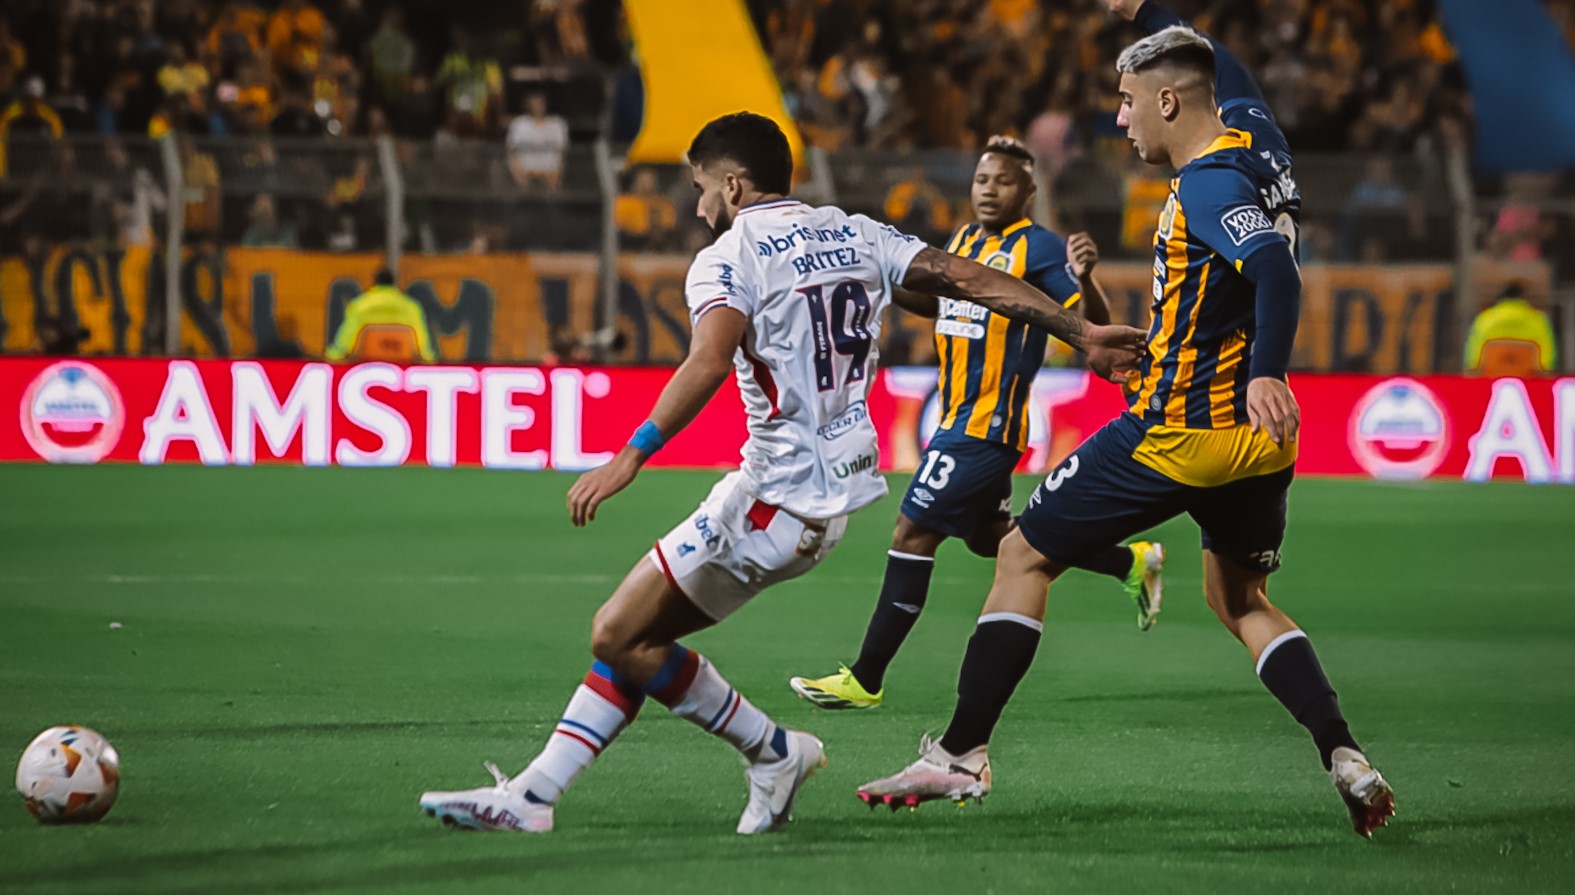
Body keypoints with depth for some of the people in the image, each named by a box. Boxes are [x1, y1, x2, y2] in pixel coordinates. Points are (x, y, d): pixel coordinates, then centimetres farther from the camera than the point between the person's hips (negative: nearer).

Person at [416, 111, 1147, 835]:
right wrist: (1082, 334, 10)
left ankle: (773, 751, 7)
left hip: (777, 497, -9)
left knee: (620, 636, -3)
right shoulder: (853, 234, 13)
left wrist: (630, 456, -34)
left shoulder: (728, 258, -9)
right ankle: (530, 795, 11)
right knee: (633, 630, 12)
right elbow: (974, 279, 7)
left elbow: (710, 361, -27)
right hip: (835, 490, 9)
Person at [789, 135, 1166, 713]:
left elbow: (1094, 326, -17)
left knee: (913, 534, -9)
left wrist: (1084, 277, -37)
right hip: (959, 421, 10)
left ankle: (866, 681, -4)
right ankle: (1132, 563, 34)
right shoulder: (963, 243, 13)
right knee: (988, 537, 21)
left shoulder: (1038, 248, -12)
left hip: (987, 427, -10)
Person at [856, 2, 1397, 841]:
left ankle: (961, 754, 3)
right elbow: (1229, 78, 31)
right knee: (1241, 602, 23)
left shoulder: (1208, 183, -16)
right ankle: (1345, 758, 5)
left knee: (1024, 557, 5)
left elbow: (1275, 267, -32)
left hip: (1177, 433, -8)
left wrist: (1267, 371, -44)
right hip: (1258, 441, 8)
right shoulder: (1256, 141, 8)